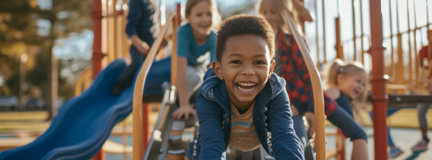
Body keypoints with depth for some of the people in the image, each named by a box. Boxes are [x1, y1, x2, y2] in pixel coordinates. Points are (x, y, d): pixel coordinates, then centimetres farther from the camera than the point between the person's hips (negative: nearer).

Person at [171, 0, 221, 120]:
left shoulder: (214, 37, -30)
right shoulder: (184, 32, -38)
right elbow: (181, 70, -43)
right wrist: (184, 104, -48)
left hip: (203, 64, 4)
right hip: (187, 65, -4)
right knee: (195, 78, -33)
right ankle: (179, 103, -7)